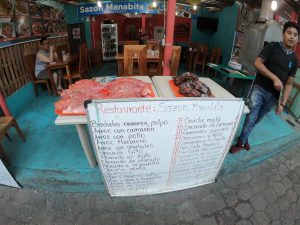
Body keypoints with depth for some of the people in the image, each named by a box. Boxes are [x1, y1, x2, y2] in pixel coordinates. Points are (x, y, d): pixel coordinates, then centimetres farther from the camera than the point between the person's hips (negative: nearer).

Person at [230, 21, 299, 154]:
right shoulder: (272, 46, 1)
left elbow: (289, 84, 11)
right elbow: (257, 63, -10)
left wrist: (282, 103, 2)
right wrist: (275, 78, -18)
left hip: (273, 96, 4)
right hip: (259, 89, -4)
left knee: (256, 120, 13)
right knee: (251, 118, -6)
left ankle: (243, 139, 33)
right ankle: (241, 142, 14)